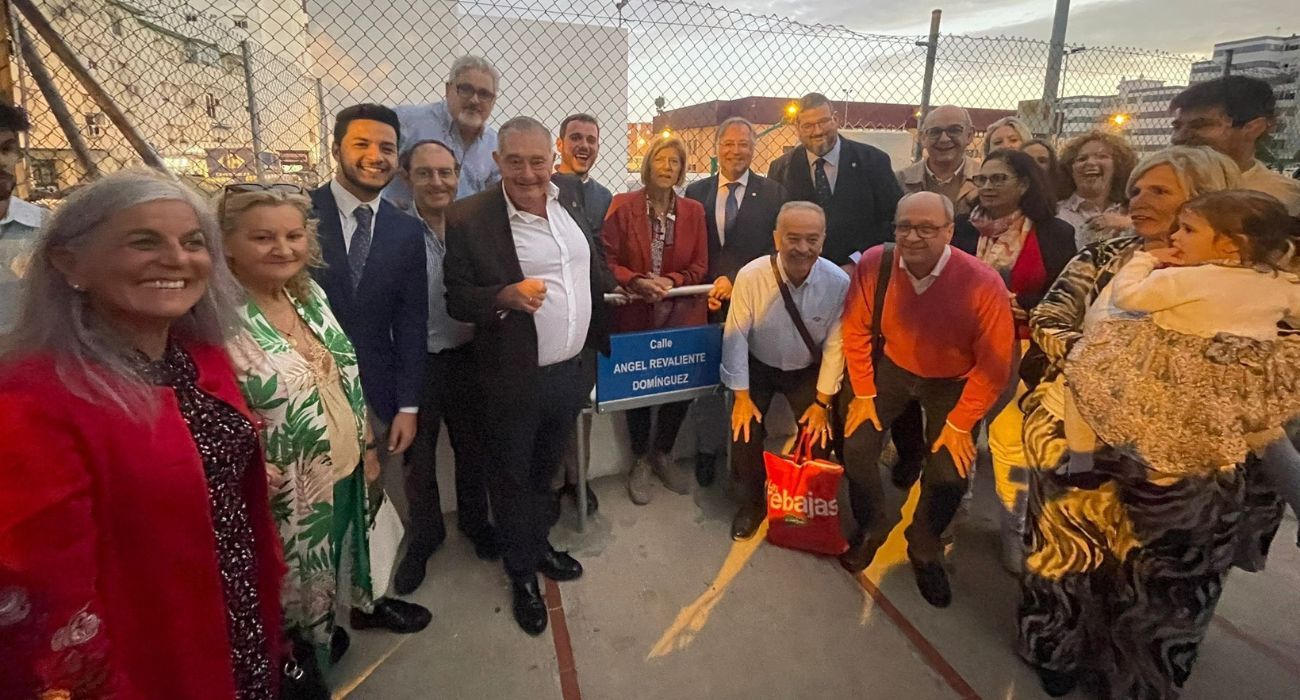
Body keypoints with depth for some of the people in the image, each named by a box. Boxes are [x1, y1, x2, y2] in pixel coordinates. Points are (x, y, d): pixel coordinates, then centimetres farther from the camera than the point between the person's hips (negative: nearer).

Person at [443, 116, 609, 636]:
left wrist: (601, 346, 11)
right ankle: (522, 576, 38)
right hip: (513, 380, -5)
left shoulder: (569, 203, 1)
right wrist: (504, 296, -30)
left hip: (569, 372, 5)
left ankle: (539, 546, 50)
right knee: (512, 479, 15)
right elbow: (456, 300, -11)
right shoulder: (469, 218, -15)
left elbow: (592, 274, 12)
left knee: (544, 471, 25)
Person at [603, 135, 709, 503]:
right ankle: (640, 461, 26)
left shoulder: (693, 210, 6)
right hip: (633, 314, -2)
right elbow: (606, 261, -6)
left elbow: (699, 267, 5)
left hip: (681, 315, 3)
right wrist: (637, 282, -22)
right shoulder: (622, 206, -3)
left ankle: (662, 454, 29)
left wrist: (669, 282, -12)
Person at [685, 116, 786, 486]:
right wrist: (706, 292, -5)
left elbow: (778, 251, -3)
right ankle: (708, 449, 24)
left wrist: (735, 280, -12)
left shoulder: (773, 193, 2)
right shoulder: (695, 192, 8)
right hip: (708, 303, 2)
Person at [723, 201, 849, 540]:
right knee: (745, 433, -13)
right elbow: (736, 336, -19)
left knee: (819, 437, -8)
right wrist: (741, 395, -14)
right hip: (758, 366, -1)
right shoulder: (751, 276, -27)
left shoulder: (838, 282, -23)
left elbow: (835, 344, -14)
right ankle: (751, 503, 16)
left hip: (808, 370, 1)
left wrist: (823, 401, -9)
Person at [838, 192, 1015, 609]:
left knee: (950, 473, -6)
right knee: (855, 445, -7)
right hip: (892, 366, 2)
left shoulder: (983, 284, -29)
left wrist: (959, 423, -14)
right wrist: (863, 393, -7)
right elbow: (856, 330, -10)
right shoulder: (874, 264, -23)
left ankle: (924, 549, 27)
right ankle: (871, 529, 24)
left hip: (953, 382, -1)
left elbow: (994, 365, -19)